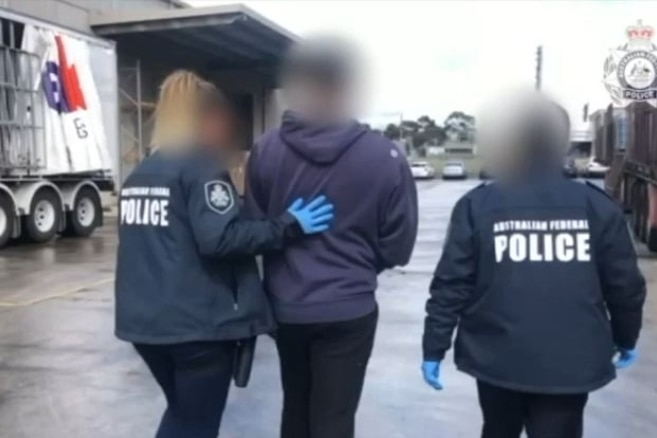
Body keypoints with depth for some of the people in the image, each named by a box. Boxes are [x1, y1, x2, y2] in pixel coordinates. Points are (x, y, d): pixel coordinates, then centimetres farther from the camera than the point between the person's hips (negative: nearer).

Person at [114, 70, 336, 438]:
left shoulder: (138, 174, 13)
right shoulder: (203, 167, -11)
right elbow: (219, 238, -23)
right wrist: (288, 227, -19)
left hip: (144, 320, 8)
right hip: (197, 323, -8)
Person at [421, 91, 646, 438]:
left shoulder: (477, 205, -6)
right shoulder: (598, 206, -1)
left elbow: (451, 284, -8)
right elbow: (624, 285, 4)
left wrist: (434, 347, 0)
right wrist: (626, 338, 20)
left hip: (499, 357, 0)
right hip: (571, 361, 0)